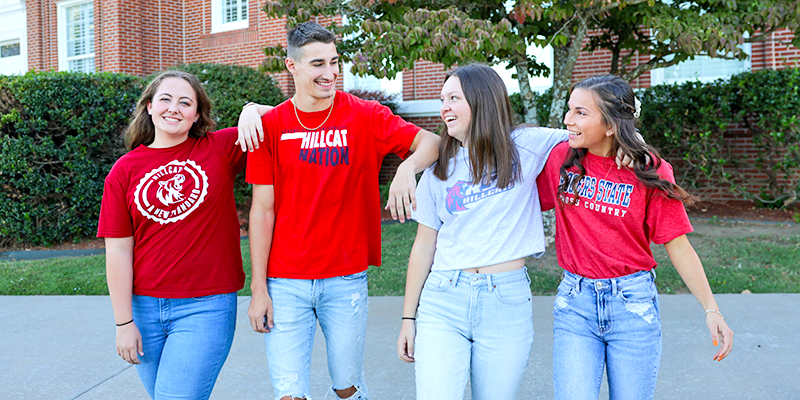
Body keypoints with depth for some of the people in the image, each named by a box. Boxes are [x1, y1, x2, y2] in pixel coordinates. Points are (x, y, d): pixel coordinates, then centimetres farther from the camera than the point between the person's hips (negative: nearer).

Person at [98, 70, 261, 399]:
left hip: (206, 306, -3)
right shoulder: (125, 170, 2)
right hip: (145, 307, 3)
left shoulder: (221, 149, -1)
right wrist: (124, 322, 0)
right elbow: (118, 251, 1)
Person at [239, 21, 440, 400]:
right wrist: (258, 289, -2)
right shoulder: (270, 125, -1)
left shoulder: (365, 117, -2)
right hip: (285, 282, 0)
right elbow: (262, 210, -1)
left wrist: (407, 167, -28)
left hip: (347, 279, 1)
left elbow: (431, 141, -5)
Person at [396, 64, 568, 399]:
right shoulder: (438, 170, 8)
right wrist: (408, 319, 10)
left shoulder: (526, 146, 2)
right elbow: (424, 247, 9)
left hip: (507, 305, -1)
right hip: (442, 301, 1)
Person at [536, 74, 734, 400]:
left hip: (633, 303, -1)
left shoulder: (649, 171, -7)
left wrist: (711, 309, -7)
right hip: (575, 302, 1)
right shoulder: (561, 158, -1)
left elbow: (677, 245, -4)